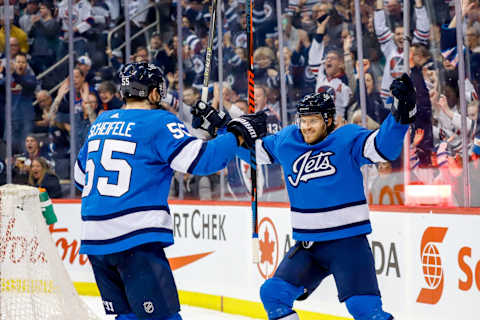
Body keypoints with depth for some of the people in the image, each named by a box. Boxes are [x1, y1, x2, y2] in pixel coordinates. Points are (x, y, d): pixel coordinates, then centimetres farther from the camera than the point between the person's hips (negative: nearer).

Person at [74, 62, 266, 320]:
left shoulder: (101, 123, 17)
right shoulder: (159, 122, -4)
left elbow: (80, 177, 27)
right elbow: (201, 159, -14)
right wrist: (238, 133, -3)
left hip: (94, 239, 7)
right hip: (135, 239, -7)